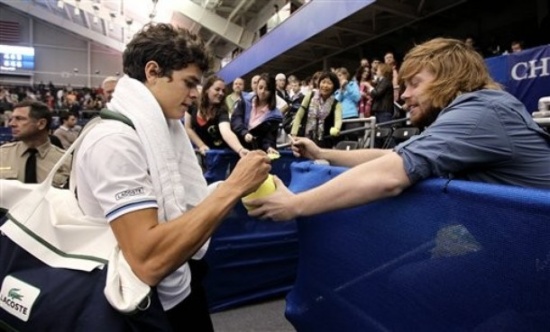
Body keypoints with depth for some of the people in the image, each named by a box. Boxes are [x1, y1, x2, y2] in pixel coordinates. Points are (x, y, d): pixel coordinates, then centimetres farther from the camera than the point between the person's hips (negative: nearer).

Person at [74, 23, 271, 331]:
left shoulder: (164, 127, 2)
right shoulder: (114, 139, -24)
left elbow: (180, 207, 3)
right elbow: (149, 261, -33)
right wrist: (232, 187, -30)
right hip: (153, 307, -7)